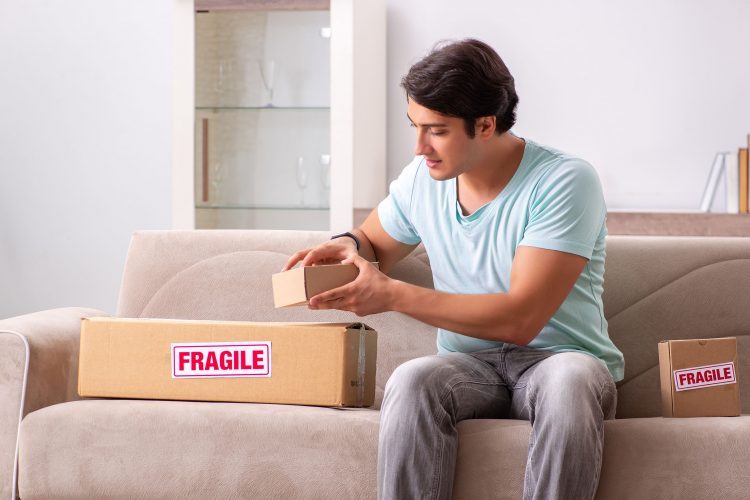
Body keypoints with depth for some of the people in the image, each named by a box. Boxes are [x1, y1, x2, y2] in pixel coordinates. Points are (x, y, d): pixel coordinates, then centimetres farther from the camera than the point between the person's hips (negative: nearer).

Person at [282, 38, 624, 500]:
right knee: (412, 381, -32)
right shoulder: (421, 179, 5)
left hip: (558, 357, -4)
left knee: (568, 383, -40)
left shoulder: (565, 182, -14)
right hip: (470, 364, 4)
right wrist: (347, 246, -1)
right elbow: (373, 242, 26)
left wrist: (391, 295, -20)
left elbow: (520, 319, -21)